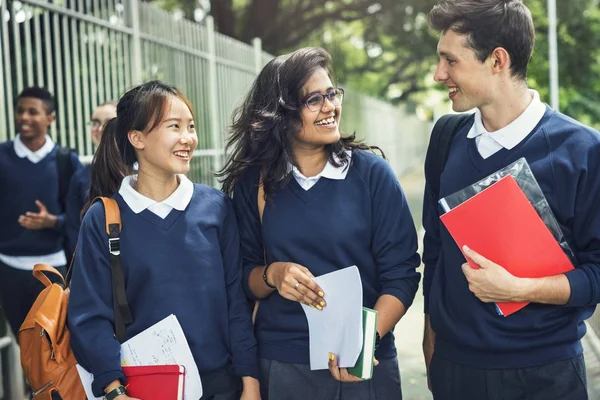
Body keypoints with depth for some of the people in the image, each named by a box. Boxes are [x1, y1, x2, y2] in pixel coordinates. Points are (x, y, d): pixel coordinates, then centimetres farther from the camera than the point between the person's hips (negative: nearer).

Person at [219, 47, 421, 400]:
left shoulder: (372, 173, -6)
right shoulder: (254, 182, -1)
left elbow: (401, 273, -7)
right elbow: (244, 276, 5)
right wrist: (272, 275, -16)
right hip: (280, 365, 2)